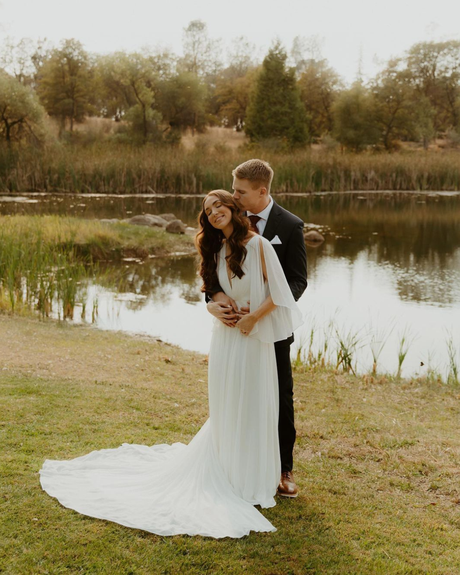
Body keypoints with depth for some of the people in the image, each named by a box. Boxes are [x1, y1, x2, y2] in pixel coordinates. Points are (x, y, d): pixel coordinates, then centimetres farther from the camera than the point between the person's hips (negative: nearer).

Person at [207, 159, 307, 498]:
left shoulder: (290, 226, -9)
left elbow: (298, 280, -10)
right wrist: (218, 295, -23)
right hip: (237, 319, 3)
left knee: (281, 398, 8)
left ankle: (284, 469, 22)